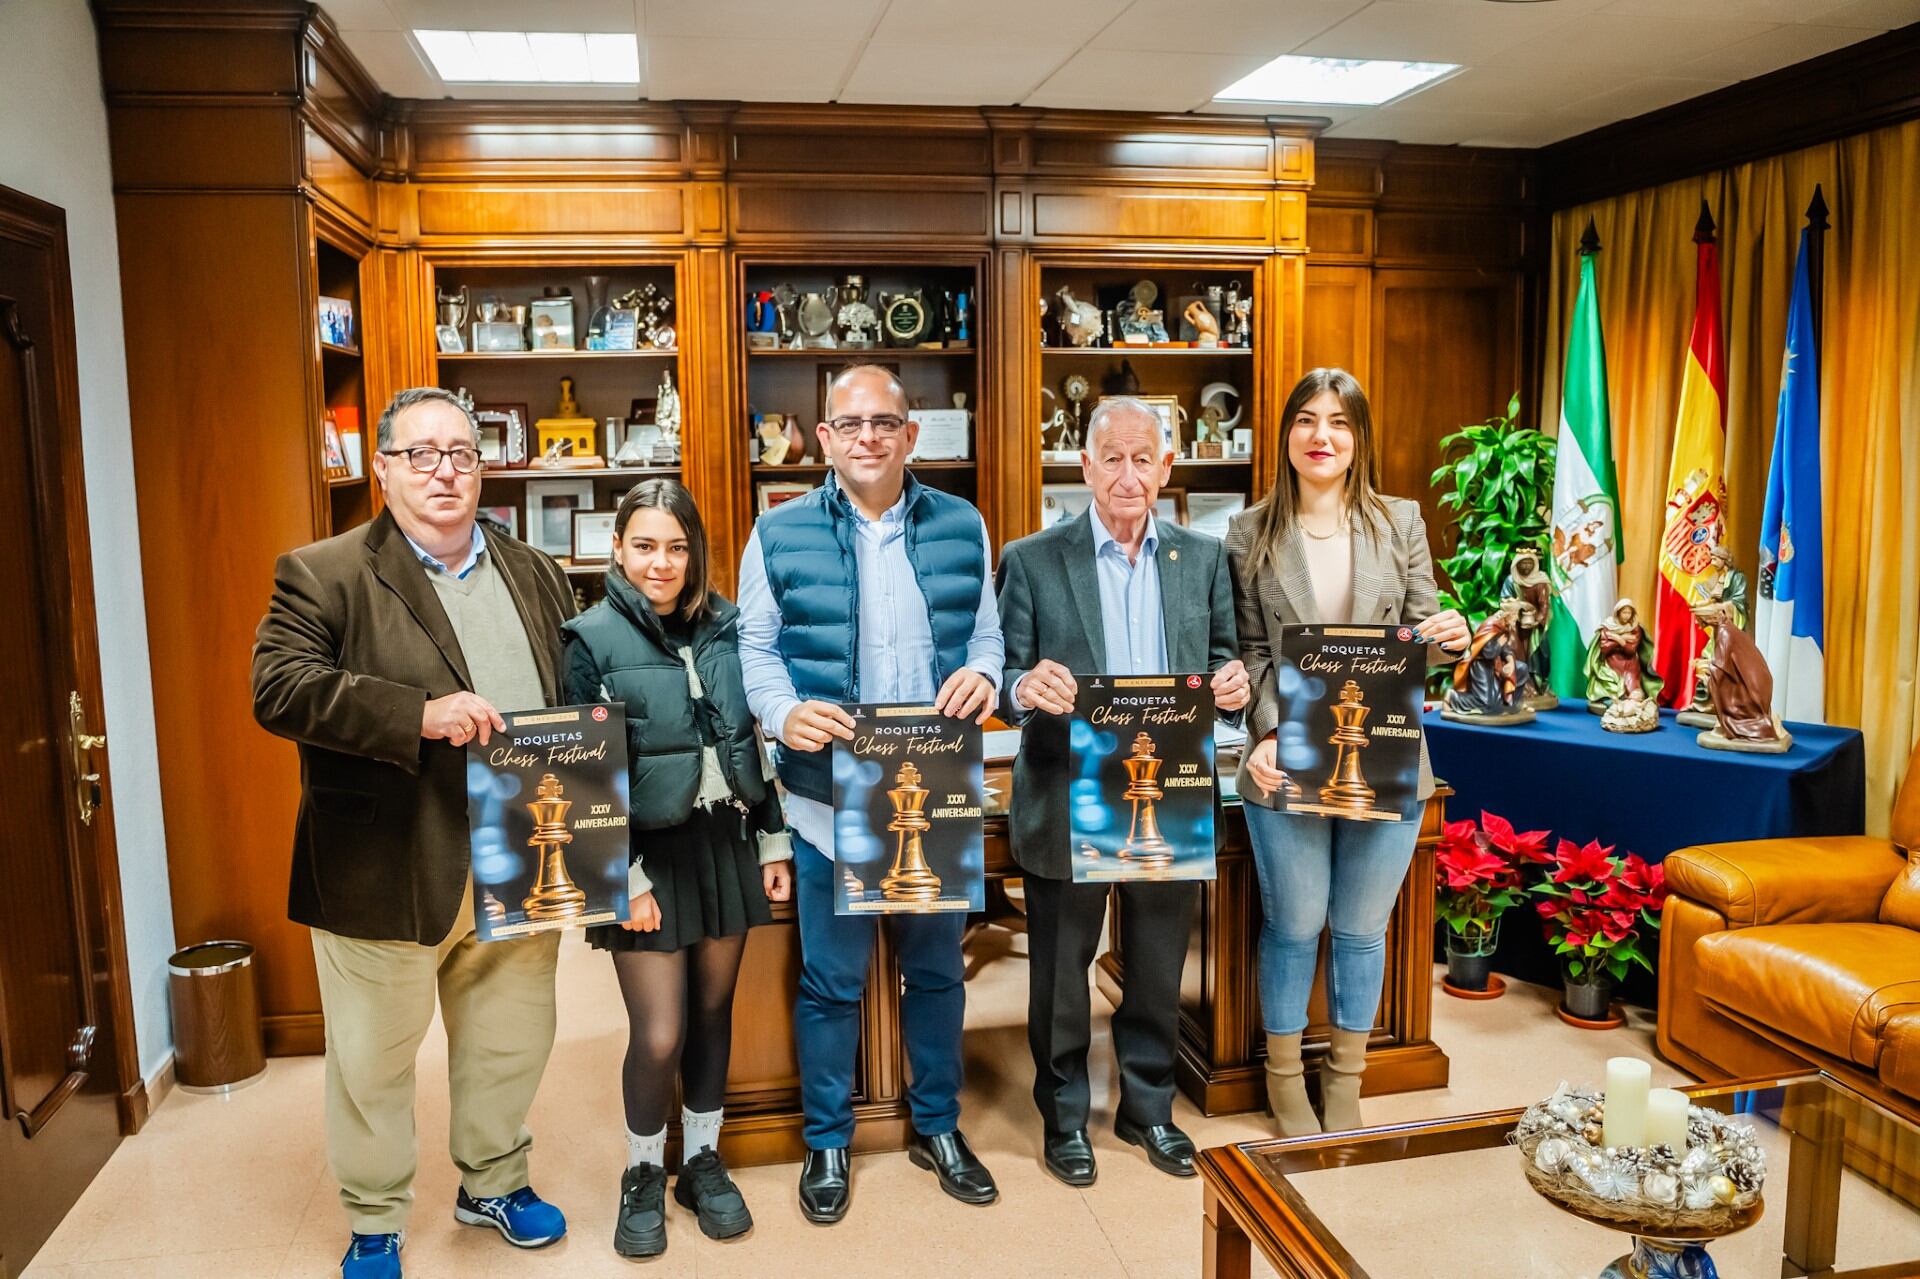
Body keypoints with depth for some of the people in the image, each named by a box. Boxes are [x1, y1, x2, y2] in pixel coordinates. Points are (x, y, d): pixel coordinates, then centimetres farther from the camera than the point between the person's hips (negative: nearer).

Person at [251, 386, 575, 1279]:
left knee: (511, 1041, 18)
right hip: (387, 872, -4)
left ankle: (493, 1182, 40)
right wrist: (419, 714, -27)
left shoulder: (534, 575, 10)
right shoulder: (324, 574, -4)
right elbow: (278, 688, -17)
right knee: (375, 1057, 11)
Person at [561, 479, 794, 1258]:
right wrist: (625, 877, -13)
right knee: (659, 1034, -1)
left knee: (713, 1013, 14)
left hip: (726, 844, 4)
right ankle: (642, 1174, 25)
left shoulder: (725, 627, 3)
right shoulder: (593, 639, -9)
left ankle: (703, 1162, 34)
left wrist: (774, 842, 6)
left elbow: (756, 742, 8)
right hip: (649, 854, -4)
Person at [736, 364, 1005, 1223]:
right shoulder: (781, 533, 0)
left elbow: (987, 632, 8)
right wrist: (785, 712, -19)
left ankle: (937, 1127, 36)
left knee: (937, 969, 16)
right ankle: (827, 1143, 30)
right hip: (831, 795, -2)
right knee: (830, 980, 9)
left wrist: (983, 675, -14)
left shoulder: (961, 527, 6)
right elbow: (755, 647, 0)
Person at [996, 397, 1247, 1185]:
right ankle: (1063, 1114, 33)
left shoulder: (1204, 558, 5)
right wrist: (1026, 686, -30)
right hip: (1067, 803, -2)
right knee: (1060, 971, 12)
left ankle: (1149, 1106, 38)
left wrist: (1233, 682, -16)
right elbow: (1006, 678, -7)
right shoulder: (1032, 562, -5)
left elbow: (1222, 657, 7)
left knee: (1158, 970, 17)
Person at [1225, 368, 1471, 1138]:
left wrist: (1446, 638, -17)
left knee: (1362, 928, 13)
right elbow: (1250, 650, -2)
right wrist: (1266, 735, -16)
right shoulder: (1251, 534, 1)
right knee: (1293, 927, 10)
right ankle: (1285, 1078, 31)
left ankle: (1344, 1081, 33)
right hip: (1287, 765, -1)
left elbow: (1420, 636, 7)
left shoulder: (1401, 523, 5)